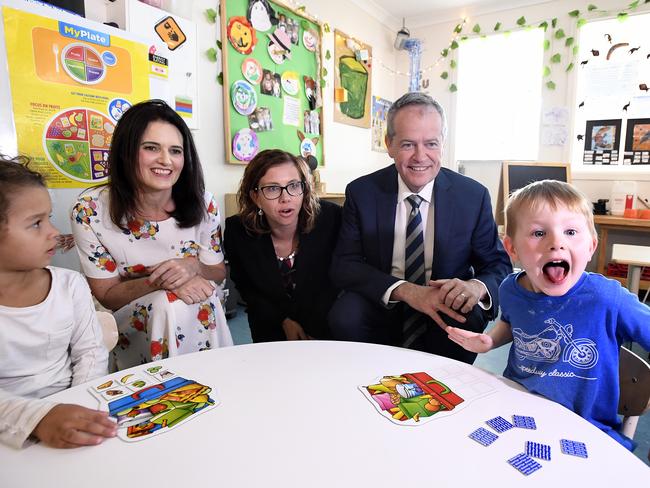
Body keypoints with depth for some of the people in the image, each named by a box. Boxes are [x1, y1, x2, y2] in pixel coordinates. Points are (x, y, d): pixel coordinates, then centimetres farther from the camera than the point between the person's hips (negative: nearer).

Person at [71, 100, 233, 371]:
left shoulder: (202, 202, -10)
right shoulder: (90, 210, -15)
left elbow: (219, 273, 0)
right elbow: (107, 295, -8)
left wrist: (193, 267, -23)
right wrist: (159, 280, -27)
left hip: (201, 316, 1)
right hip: (134, 325, -1)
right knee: (167, 304, -30)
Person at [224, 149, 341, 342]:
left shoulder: (330, 216, -20)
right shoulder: (237, 231, -16)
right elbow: (245, 287, -2)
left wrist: (315, 328, -12)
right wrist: (283, 322, -10)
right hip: (272, 329, 1)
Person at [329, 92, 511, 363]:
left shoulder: (473, 196, -4)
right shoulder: (361, 192, -5)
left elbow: (499, 265, 1)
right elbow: (343, 265, -10)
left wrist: (477, 287, -25)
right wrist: (404, 290, -26)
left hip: (445, 314, 1)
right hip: (382, 309, 0)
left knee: (468, 317, -30)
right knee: (344, 315, -28)